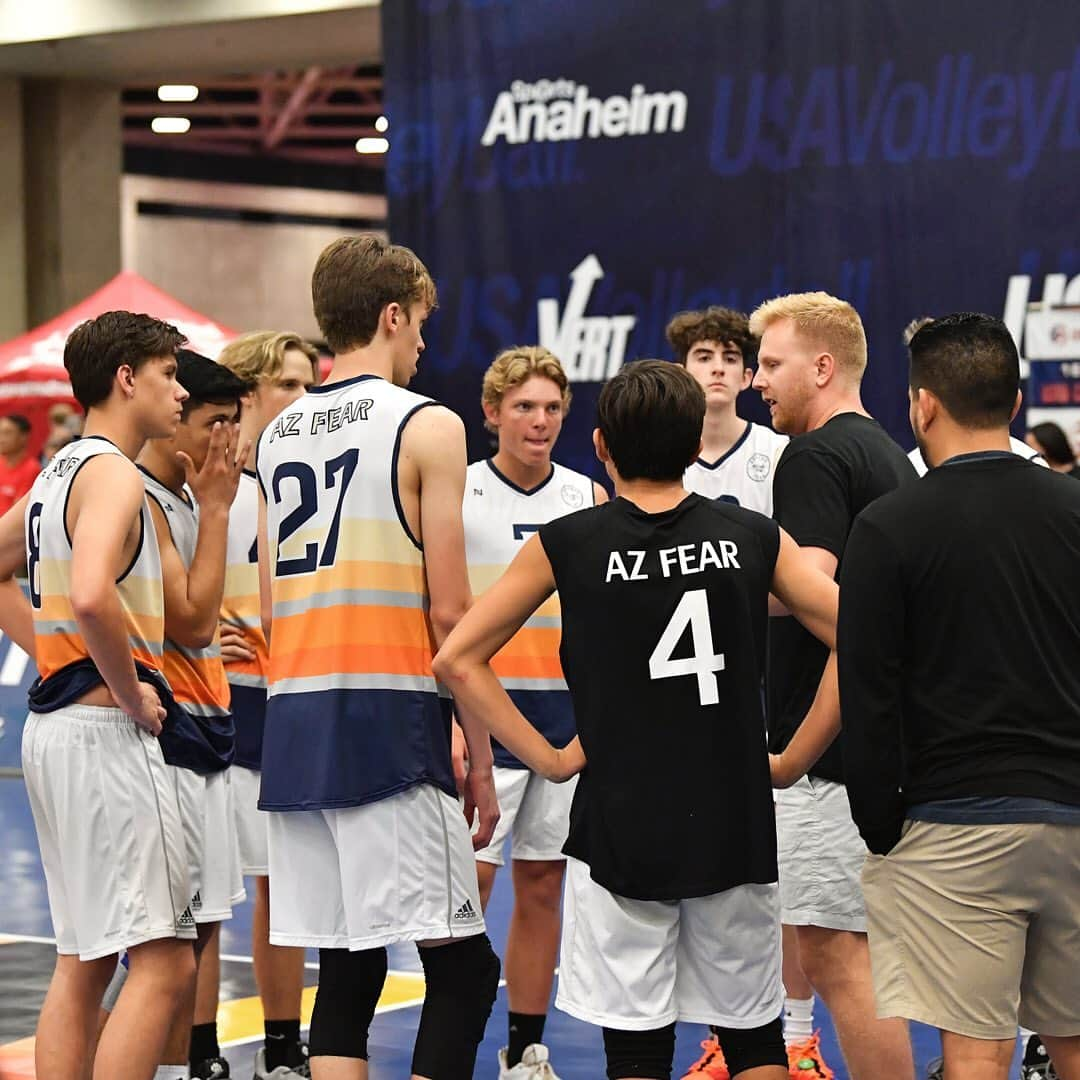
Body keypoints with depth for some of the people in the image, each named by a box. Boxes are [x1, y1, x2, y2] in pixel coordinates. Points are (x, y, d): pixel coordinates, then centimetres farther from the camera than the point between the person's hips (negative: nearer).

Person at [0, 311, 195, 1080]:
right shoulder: (113, 474, -13)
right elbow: (91, 595, -30)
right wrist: (132, 692, -17)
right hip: (106, 729, -10)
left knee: (83, 962, 14)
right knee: (164, 964, -10)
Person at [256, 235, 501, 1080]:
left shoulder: (279, 436, 15)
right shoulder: (427, 426, -4)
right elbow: (449, 612, -8)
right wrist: (480, 757, -3)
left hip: (293, 723, 7)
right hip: (388, 720, -7)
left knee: (345, 969, 9)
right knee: (463, 966, -2)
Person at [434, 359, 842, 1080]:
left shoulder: (567, 545, -3)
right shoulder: (755, 538, 1)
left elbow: (458, 661, -2)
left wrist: (548, 758, 0)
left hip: (620, 830, -2)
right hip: (735, 827, 2)